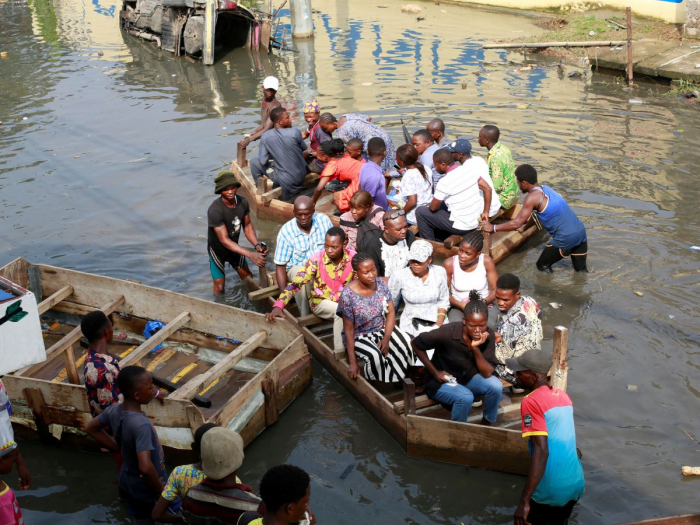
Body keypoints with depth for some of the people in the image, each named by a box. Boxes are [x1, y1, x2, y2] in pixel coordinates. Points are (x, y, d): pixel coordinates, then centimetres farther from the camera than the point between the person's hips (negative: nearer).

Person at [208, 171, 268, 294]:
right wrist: (250, 254, -43)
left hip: (234, 246, 6)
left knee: (248, 278, 15)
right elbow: (224, 240, -36)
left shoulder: (243, 202, -18)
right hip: (218, 249, -6)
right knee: (220, 286, -2)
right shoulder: (215, 210, -36)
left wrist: (257, 245, -24)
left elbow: (247, 225, -4)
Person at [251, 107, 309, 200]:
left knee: (254, 162, 14)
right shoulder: (295, 132, -17)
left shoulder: (266, 136, -15)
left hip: (286, 179, -2)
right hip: (301, 175, 2)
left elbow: (263, 162, -10)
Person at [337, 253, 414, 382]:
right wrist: (352, 362, -19)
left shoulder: (380, 283, -9)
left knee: (406, 342, -22)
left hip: (383, 329, 5)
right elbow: (349, 330, -17)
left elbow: (391, 312, -4)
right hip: (360, 337, -4)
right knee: (375, 356, -34)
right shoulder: (348, 295, -22)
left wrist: (386, 338, -20)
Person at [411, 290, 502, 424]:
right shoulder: (447, 333, -28)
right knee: (465, 397, -33)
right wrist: (435, 372, -13)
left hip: (468, 378, 4)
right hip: (441, 381, -4)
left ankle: (485, 426, 1)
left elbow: (488, 373, -20)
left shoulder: (489, 336, -17)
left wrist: (475, 348, -34)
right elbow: (417, 344, -14)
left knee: (495, 385, -23)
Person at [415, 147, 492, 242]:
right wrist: (485, 212, 12)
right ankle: (440, 240, 39)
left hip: (461, 227, -8)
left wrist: (429, 205, 14)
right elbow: (487, 189, 5)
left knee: (420, 211, 7)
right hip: (477, 222, 8)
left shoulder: (444, 182, -21)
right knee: (442, 204, 30)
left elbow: (433, 207, -9)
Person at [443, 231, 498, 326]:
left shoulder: (486, 261, -11)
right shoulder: (449, 264, -13)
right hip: (458, 307, 0)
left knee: (488, 326, -32)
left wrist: (483, 302, -24)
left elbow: (495, 290, -5)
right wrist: (460, 304, -20)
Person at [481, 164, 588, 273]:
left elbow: (516, 223, -15)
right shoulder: (545, 189, 15)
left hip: (566, 237, -8)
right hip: (580, 230, 8)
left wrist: (492, 228, -7)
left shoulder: (532, 197, -12)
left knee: (543, 266, 12)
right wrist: (524, 226, 35)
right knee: (581, 270, 19)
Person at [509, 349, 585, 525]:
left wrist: (524, 501, -28)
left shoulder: (531, 402, -17)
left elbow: (541, 451, -25)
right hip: (575, 484, 7)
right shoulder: (563, 395, 7)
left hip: (549, 491, -7)